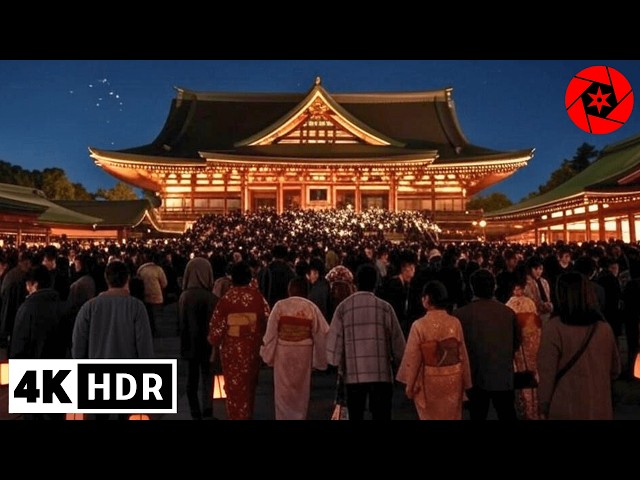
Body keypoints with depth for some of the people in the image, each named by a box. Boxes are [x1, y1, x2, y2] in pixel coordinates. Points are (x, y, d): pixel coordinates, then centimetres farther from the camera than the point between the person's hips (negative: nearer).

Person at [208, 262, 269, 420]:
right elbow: (267, 323, -8)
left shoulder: (226, 298, -15)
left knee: (234, 386, 17)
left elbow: (217, 326, -10)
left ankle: (235, 416, 28)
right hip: (253, 348, 2)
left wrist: (214, 342, 9)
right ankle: (247, 415, 39)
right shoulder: (258, 297, -11)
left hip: (231, 349, -2)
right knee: (249, 385, 23)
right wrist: (263, 342, 9)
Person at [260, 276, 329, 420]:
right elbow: (322, 332, -3)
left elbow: (271, 332, -6)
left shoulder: (280, 305, -8)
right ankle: (299, 416, 26)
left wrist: (268, 353, 5)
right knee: (301, 390, 16)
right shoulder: (311, 307, -6)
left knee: (283, 390, 12)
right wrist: (320, 357, 7)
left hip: (283, 352, -1)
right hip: (304, 353, 1)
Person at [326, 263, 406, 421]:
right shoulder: (385, 307, -5)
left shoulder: (343, 307, -3)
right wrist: (398, 363, 14)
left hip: (354, 373, 1)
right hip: (381, 372, -1)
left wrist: (339, 366, 13)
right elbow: (397, 340, -1)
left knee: (355, 415, 15)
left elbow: (334, 340, -1)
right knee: (381, 415, 8)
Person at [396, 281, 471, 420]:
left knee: (430, 417, 15)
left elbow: (412, 358, -11)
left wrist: (410, 384, 1)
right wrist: (465, 382, 11)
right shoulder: (455, 323, -9)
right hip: (453, 381, 3)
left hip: (429, 382, -2)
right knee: (452, 416, 18)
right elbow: (463, 355, -1)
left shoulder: (419, 325, -17)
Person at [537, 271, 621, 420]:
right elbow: (615, 369, 10)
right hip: (601, 407, 4)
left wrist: (544, 406, -3)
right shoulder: (604, 327, -3)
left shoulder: (554, 328, -18)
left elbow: (547, 372, -14)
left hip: (566, 409, -4)